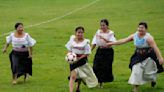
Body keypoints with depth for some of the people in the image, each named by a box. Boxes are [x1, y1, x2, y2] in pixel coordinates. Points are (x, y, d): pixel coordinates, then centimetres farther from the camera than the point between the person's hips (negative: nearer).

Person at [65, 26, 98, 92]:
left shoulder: (85, 42, -11)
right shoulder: (72, 40, -4)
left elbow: (87, 54, -10)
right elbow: (69, 50, 7)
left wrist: (79, 58, -21)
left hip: (82, 60, 0)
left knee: (80, 76, 18)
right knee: (73, 76, -14)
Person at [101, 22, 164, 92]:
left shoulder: (148, 37, -23)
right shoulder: (135, 36, -5)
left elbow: (155, 47, -29)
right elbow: (124, 40, 1)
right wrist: (112, 43, 1)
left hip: (148, 57, -4)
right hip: (138, 56, 4)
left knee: (148, 72, 10)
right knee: (136, 71, -6)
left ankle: (153, 79, 47)